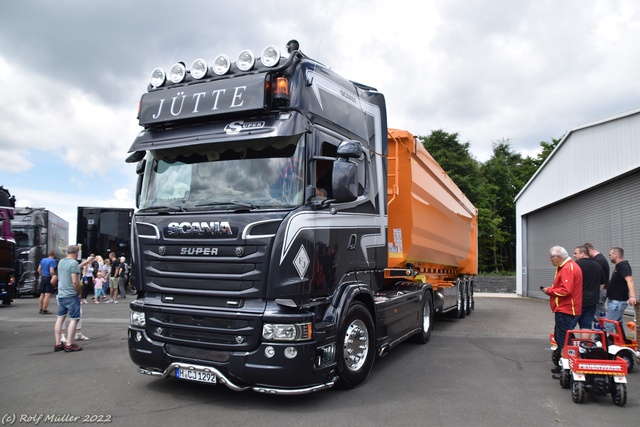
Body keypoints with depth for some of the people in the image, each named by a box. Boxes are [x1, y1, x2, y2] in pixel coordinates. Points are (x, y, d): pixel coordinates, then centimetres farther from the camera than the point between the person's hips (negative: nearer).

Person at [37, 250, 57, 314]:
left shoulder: (43, 260, 11)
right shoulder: (52, 261, -13)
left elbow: (39, 270, 13)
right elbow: (51, 271, -20)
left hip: (43, 278, 8)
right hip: (49, 278, -8)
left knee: (42, 294, 14)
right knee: (47, 295, -6)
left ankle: (41, 309, 21)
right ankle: (44, 310, -8)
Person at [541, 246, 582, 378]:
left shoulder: (567, 268, -19)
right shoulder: (569, 266, 15)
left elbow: (566, 290, -25)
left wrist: (550, 290, -12)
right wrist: (552, 289, 6)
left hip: (565, 310, -11)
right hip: (565, 309, 11)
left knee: (563, 341, -5)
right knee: (559, 337, 19)